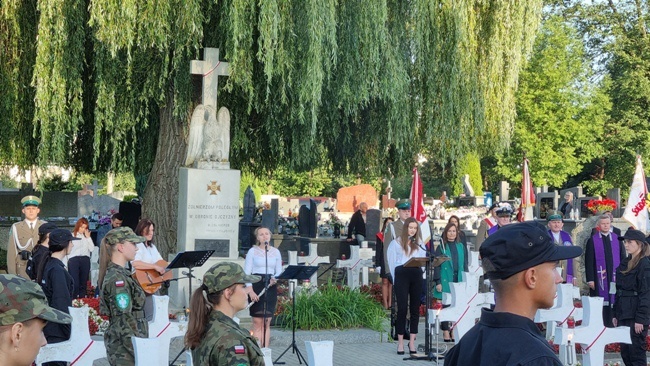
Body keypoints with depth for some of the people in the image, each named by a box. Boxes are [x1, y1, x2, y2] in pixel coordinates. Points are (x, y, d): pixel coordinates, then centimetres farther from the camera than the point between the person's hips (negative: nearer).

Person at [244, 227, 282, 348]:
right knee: (258, 322, -5)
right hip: (256, 285, -3)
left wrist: (275, 279, -13)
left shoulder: (276, 252, 10)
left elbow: (279, 271, 11)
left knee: (267, 322, 4)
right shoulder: (252, 251, 0)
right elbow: (247, 272, -4)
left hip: (270, 287, 3)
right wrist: (250, 290, -16)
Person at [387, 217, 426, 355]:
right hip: (402, 275, -3)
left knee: (415, 308, 2)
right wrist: (396, 279, 0)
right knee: (402, 308, -7)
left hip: (416, 276, 3)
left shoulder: (419, 244, 17)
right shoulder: (396, 243, 10)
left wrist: (421, 270, -1)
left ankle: (412, 341, 6)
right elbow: (391, 262, 7)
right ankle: (400, 342, -4)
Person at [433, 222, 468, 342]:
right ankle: (446, 331, 3)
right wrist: (437, 282, -8)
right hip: (445, 281, -3)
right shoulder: (441, 247, 2)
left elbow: (465, 264, 14)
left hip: (459, 280, 3)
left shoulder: (461, 247, 11)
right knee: (446, 306, -2)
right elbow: (437, 266, -1)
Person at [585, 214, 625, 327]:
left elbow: (623, 258, 10)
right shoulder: (592, 240, 0)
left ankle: (611, 325, 12)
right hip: (599, 278, -3)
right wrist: (590, 279, -8)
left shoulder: (617, 239, 8)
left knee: (613, 300, 4)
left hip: (615, 276, 3)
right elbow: (589, 261, -2)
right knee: (600, 303, -1)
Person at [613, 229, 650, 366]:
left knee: (636, 352, -5)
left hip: (636, 315, -8)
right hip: (623, 314, 8)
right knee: (625, 352, 10)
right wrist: (615, 314, 14)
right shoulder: (625, 263, 13)